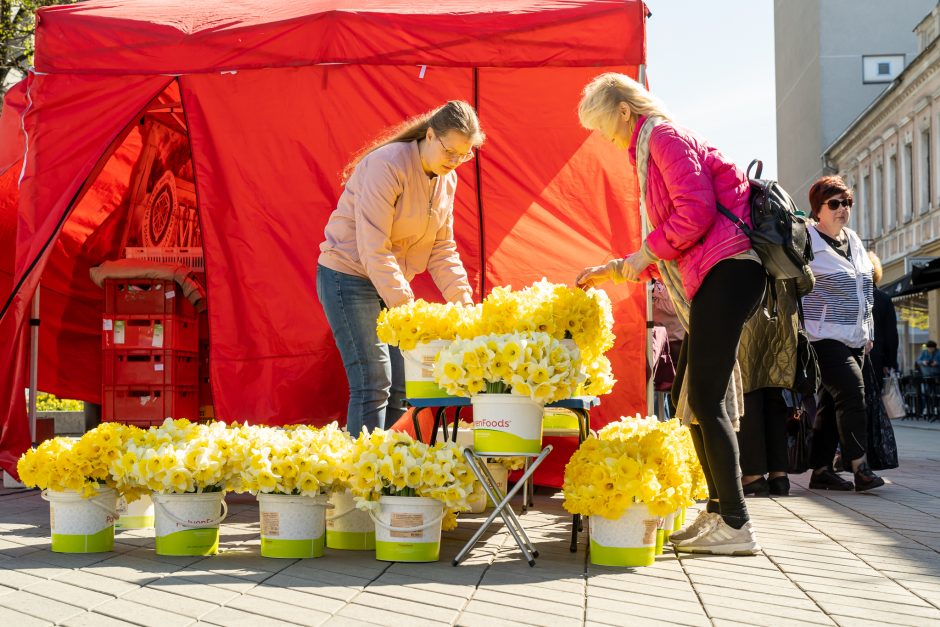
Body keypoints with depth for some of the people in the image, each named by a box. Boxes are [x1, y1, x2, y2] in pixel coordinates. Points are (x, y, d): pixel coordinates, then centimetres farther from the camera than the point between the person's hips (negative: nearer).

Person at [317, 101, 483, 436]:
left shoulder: (447, 179, 3)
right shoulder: (387, 165, -22)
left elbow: (442, 249, 6)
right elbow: (373, 249, -25)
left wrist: (464, 301, -6)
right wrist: (406, 306, -28)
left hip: (391, 281, 8)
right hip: (349, 277, -8)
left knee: (403, 385, 4)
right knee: (373, 384, -12)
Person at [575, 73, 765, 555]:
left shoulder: (664, 136, -3)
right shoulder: (650, 149, 26)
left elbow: (696, 209, -17)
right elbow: (669, 247, 28)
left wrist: (646, 253, -8)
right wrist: (613, 270, 24)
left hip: (726, 270, -11)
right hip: (712, 279, 11)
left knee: (705, 398, -12)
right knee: (690, 395, 11)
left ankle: (736, 526, -10)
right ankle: (718, 511, 15)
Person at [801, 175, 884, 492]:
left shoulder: (855, 241, 17)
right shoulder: (807, 241, -6)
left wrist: (868, 331, 20)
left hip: (854, 337, 8)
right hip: (825, 335, -7)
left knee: (833, 402, 7)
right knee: (852, 388, -20)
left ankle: (821, 471, 11)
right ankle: (859, 466, -17)